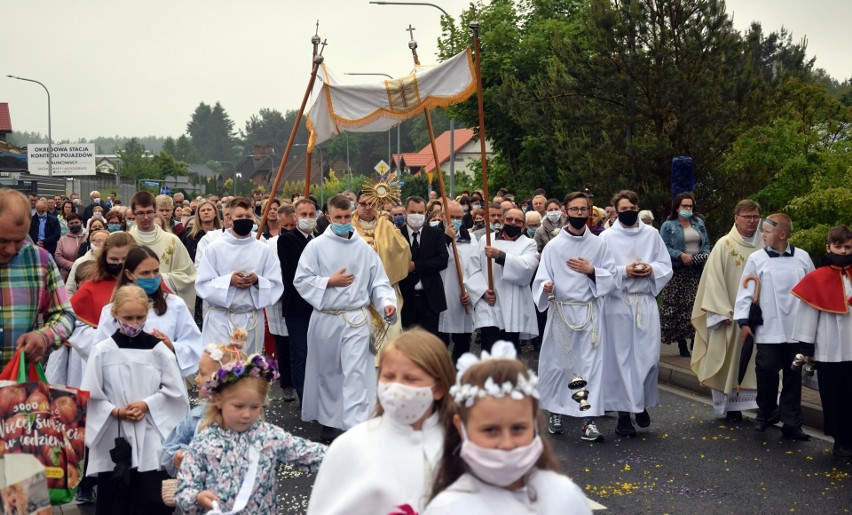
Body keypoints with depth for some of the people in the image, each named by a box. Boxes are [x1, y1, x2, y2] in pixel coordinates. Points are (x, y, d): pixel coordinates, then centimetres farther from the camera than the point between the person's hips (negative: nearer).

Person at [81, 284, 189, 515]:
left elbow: (175, 390, 1)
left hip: (151, 438, 0)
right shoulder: (102, 351, -1)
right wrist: (116, 412, -13)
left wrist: (147, 405, -10)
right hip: (113, 438, 0)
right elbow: (91, 395, -1)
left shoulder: (158, 349, 1)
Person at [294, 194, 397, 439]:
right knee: (328, 372, 14)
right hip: (325, 318, 0)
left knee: (356, 373, -9)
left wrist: (387, 302, -14)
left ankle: (355, 428, -11)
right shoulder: (316, 246, -2)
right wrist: (330, 282, -12)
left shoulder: (364, 248, 3)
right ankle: (329, 420, 32)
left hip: (356, 318, 0)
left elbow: (378, 282, 4)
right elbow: (301, 280, -3)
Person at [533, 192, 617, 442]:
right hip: (560, 311, 0)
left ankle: (588, 420, -1)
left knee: (590, 364, -4)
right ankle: (555, 412, 22)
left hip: (589, 312, 0)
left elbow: (611, 277, 3)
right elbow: (541, 279, -2)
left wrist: (590, 270, -12)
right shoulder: (553, 245, 2)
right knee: (557, 363, 6)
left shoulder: (598, 245, 5)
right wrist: (546, 287, -24)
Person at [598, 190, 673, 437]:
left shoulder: (652, 234, 8)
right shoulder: (607, 237, 0)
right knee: (621, 358, -1)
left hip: (646, 302, 2)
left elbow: (667, 266, 10)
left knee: (649, 357, 1)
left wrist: (652, 269, -10)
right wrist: (623, 271, -15)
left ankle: (642, 403, 24)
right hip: (618, 303, -2)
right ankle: (623, 413, 6)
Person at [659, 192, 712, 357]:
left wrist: (705, 255, -3)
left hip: (697, 272, 3)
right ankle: (681, 342, 2)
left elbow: (706, 244, 17)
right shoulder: (668, 226, 2)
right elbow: (665, 248, -7)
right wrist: (681, 255, -18)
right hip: (678, 272, -3)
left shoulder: (699, 223, 15)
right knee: (677, 306, -5)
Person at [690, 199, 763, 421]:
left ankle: (762, 404, 5)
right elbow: (714, 280, -6)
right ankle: (731, 406, 9)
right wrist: (722, 312, -13)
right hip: (730, 315, -3)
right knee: (730, 359, 2)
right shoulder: (724, 245, -3)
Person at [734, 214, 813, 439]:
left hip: (796, 329, 1)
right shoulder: (756, 259, -1)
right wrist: (743, 321, -3)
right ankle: (766, 413, 23)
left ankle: (791, 423, 12)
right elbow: (745, 291, 1)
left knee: (793, 377, 6)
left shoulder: (802, 257, 3)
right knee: (767, 372, 1)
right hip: (768, 330, -1)